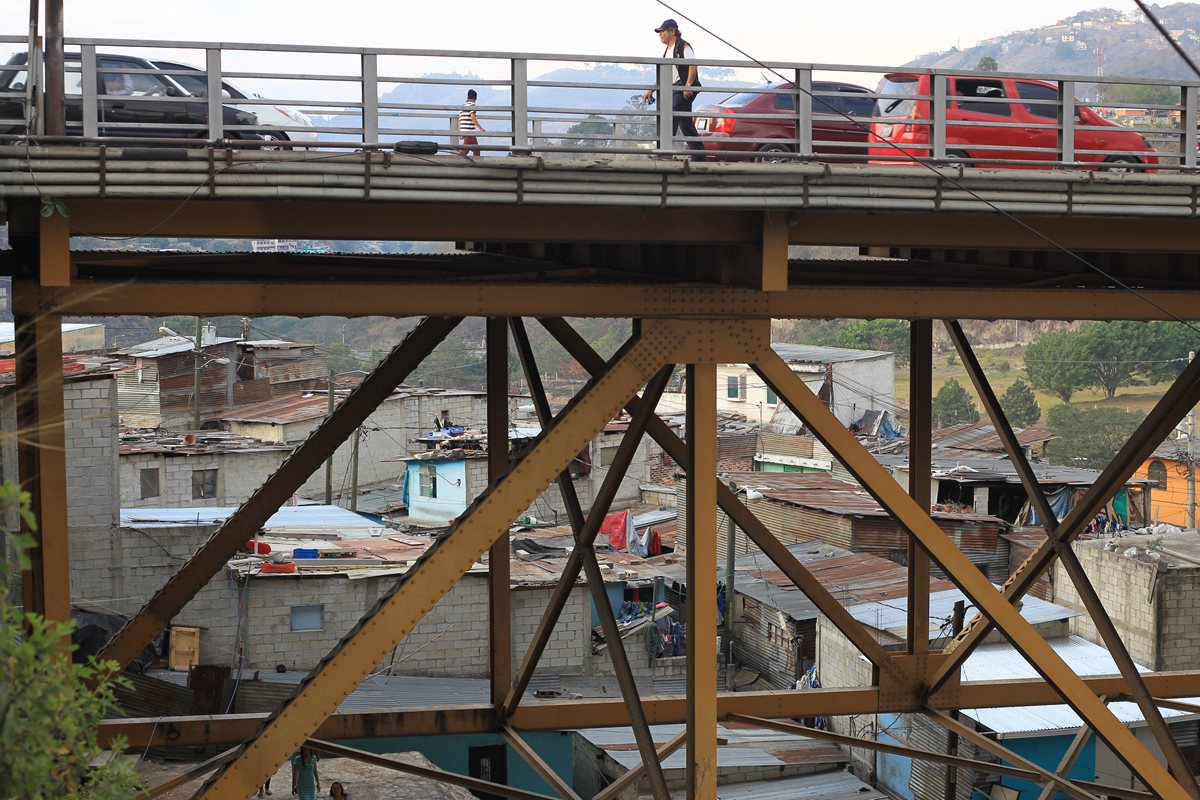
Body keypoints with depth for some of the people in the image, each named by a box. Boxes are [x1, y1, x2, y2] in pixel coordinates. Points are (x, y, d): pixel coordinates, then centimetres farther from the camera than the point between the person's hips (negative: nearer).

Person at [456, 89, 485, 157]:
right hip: (469, 131, -9)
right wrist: (480, 128, -14)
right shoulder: (472, 105, -7)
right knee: (465, 149, -9)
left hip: (463, 131, 9)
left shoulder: (462, 106, 17)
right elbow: (472, 117, -17)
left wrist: (460, 133, 22)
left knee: (476, 149, 15)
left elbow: (459, 120, 17)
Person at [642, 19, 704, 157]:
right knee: (685, 122, 9)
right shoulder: (667, 50, 21)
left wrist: (688, 85, -26)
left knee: (672, 118, -19)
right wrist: (651, 90, 18)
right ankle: (698, 152, 13)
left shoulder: (683, 46, -6)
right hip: (674, 88, 10)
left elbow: (693, 65, -17)